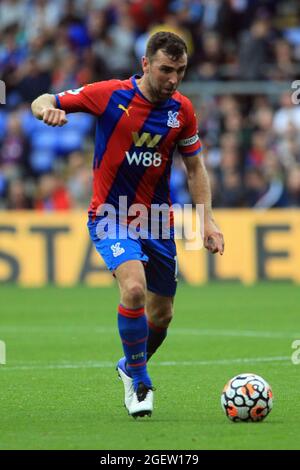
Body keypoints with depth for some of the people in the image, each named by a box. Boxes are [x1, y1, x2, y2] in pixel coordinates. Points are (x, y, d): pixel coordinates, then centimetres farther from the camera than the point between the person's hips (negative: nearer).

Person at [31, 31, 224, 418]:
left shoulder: (182, 110, -2)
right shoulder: (110, 95, -12)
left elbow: (195, 167, 10)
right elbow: (43, 102, -4)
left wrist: (207, 220, 1)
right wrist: (48, 108, -28)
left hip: (157, 220, 4)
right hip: (111, 217, -4)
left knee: (161, 314, 11)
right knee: (134, 288, -28)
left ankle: (131, 367, 43)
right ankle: (138, 382, -9)